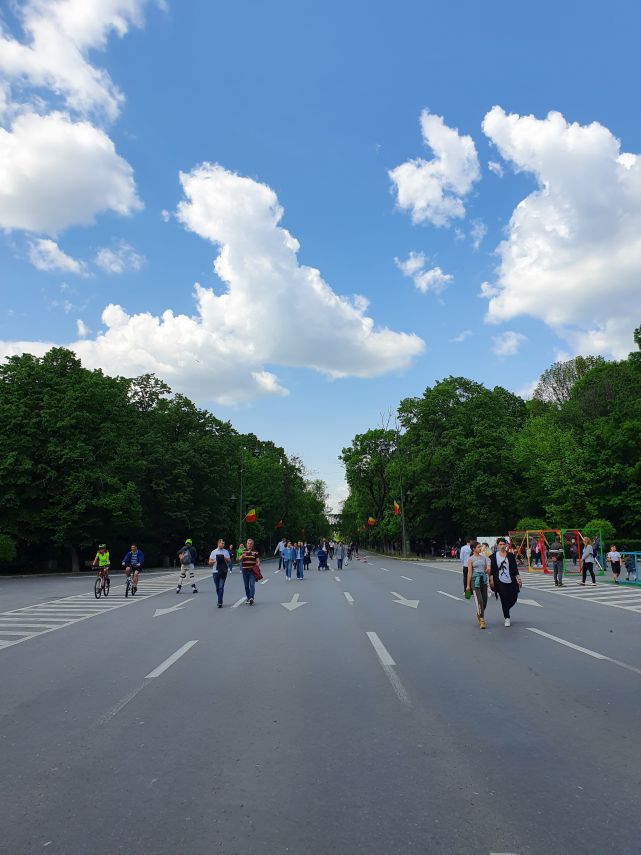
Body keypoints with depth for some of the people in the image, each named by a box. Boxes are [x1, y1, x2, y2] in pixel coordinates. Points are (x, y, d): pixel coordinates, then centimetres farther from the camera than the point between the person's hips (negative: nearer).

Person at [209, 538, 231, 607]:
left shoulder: (226, 551, 8)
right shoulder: (213, 552, 7)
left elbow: (229, 561, 10)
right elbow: (210, 562, 7)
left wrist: (226, 559, -11)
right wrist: (215, 561, -13)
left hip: (223, 571, -1)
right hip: (216, 571, 1)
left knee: (221, 587, -11)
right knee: (217, 588, 7)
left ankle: (220, 602, -12)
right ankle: (220, 600, 24)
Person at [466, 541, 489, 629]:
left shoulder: (484, 557, 11)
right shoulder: (471, 559, -2)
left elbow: (485, 570, 18)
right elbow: (469, 572, -3)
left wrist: (487, 571, -7)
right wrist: (468, 585, -4)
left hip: (483, 579, 5)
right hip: (475, 580, -5)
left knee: (485, 600, 6)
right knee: (479, 600, -12)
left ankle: (479, 614, 32)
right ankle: (482, 620, -6)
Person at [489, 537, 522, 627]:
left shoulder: (510, 555, 4)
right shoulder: (494, 556, 2)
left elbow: (515, 568, 5)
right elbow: (492, 570, 3)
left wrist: (519, 579, 0)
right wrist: (491, 580, -4)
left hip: (511, 581, 2)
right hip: (500, 582, -2)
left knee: (514, 598, 4)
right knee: (504, 600, -3)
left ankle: (506, 611, 34)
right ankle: (507, 618, 8)